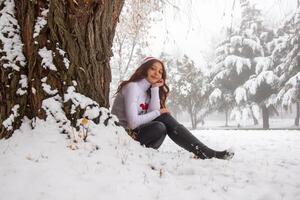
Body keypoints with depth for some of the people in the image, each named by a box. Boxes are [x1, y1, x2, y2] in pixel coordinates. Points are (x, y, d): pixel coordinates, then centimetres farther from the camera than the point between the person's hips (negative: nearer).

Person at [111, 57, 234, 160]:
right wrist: (159, 112, -12)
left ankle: (205, 152, -15)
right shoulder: (132, 87, -15)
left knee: (165, 118, -14)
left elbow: (153, 113, -7)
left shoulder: (148, 90, 12)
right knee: (160, 124, -28)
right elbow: (133, 122, -25)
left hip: (137, 132, 7)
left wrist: (155, 89, -9)